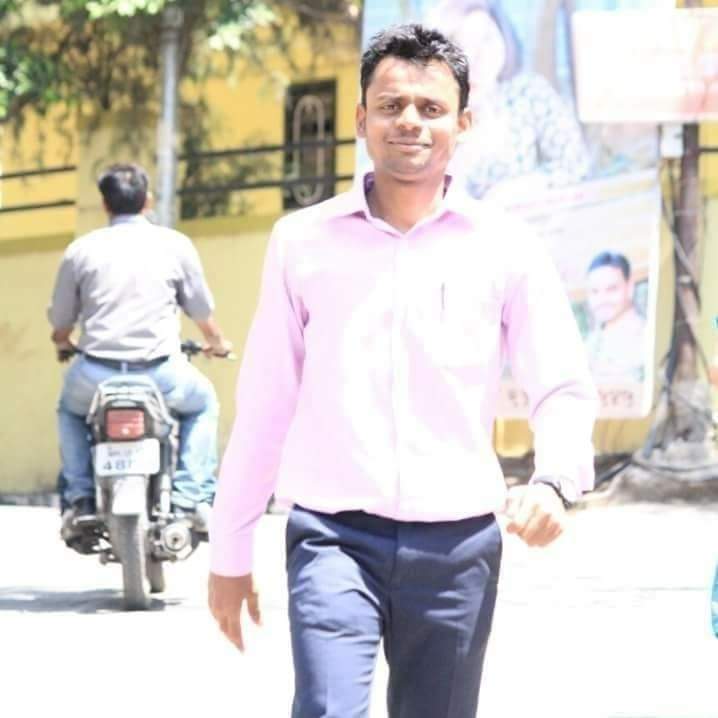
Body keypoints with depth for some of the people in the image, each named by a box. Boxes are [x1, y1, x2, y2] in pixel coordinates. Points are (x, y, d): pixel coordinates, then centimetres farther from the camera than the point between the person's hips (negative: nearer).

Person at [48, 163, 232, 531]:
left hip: (96, 373, 1)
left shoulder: (81, 250, 4)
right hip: (159, 372, -1)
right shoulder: (174, 245, 3)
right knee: (203, 403, 29)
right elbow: (202, 311, 12)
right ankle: (192, 498, 13)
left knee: (70, 409, 33)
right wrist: (217, 343, 34)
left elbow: (60, 324, 10)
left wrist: (63, 344, 35)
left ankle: (79, 500, 19)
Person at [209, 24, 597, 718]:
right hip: (334, 536, -1)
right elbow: (263, 405, 10)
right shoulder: (303, 241, 6)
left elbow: (564, 388, 6)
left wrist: (554, 481, -16)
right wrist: (230, 553, 11)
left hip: (457, 545, 1)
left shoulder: (504, 246, 4)